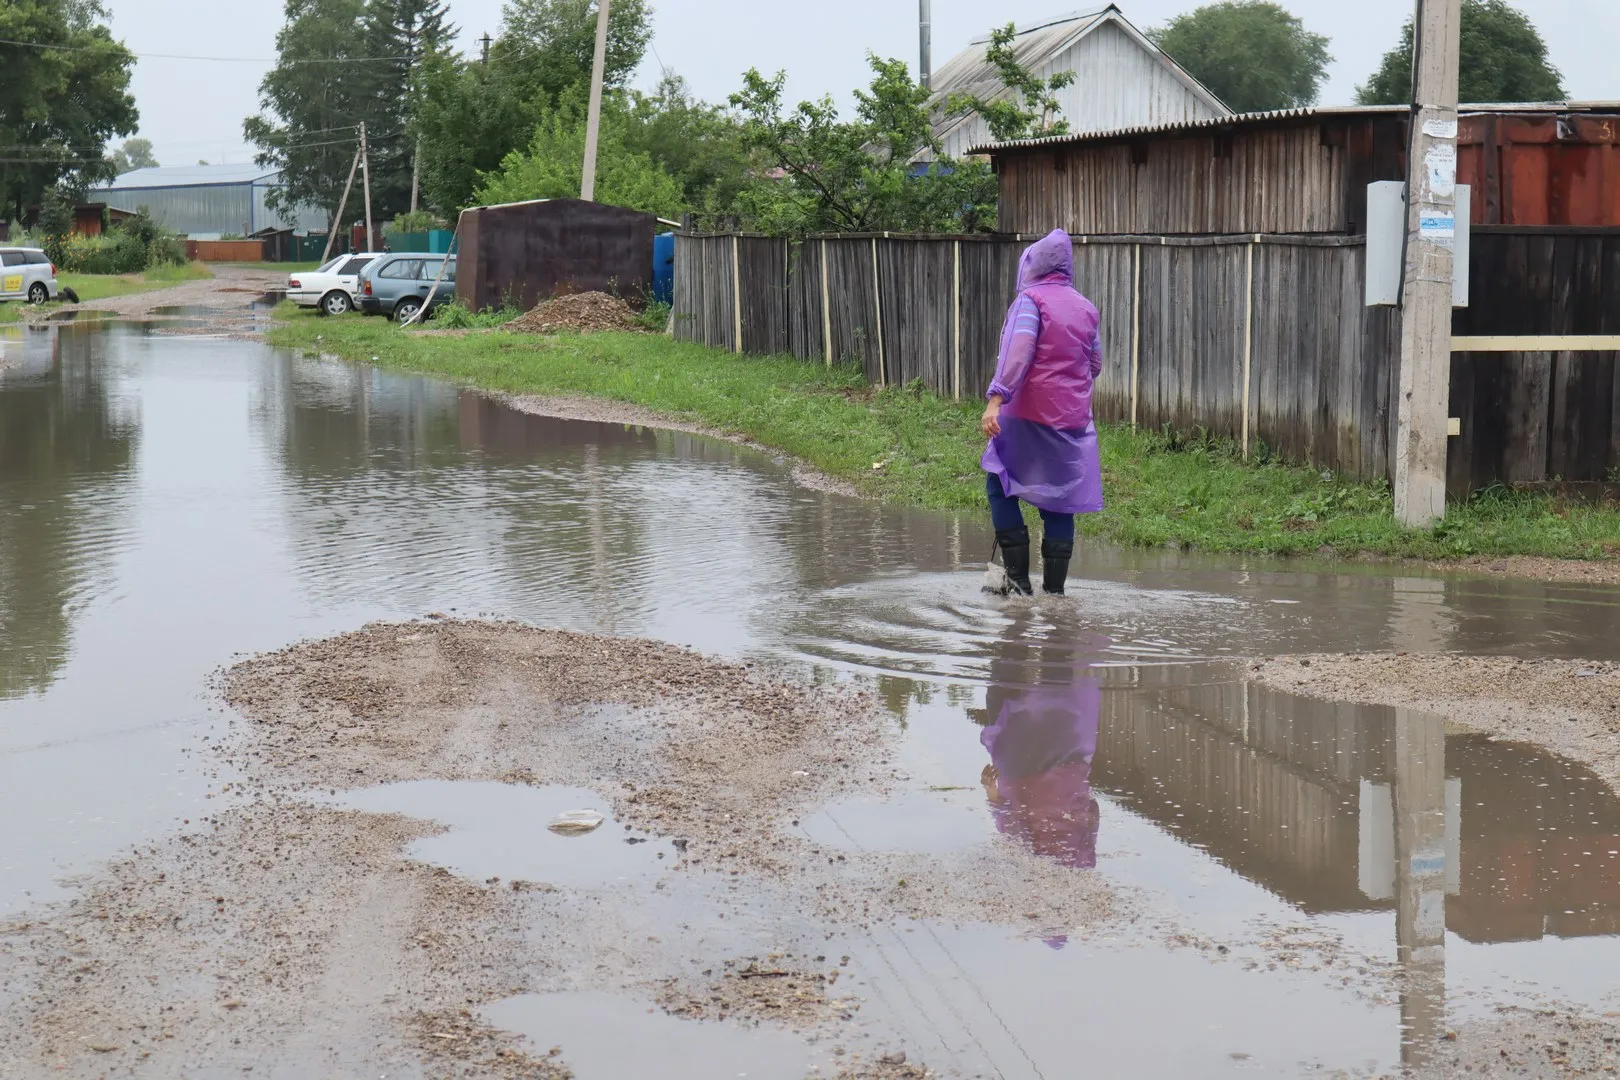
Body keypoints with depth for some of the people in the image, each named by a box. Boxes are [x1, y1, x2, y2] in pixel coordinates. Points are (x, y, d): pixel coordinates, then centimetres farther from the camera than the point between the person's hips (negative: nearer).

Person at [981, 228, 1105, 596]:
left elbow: (1017, 353, -19)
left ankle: (1018, 579, -3)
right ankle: (1055, 586, 9)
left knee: (1000, 487, 5)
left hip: (1028, 415, -6)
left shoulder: (1031, 300, -6)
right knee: (1059, 501, 9)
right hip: (1074, 419, 6)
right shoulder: (1087, 308, 12)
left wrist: (996, 400, -26)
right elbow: (1095, 364, 20)